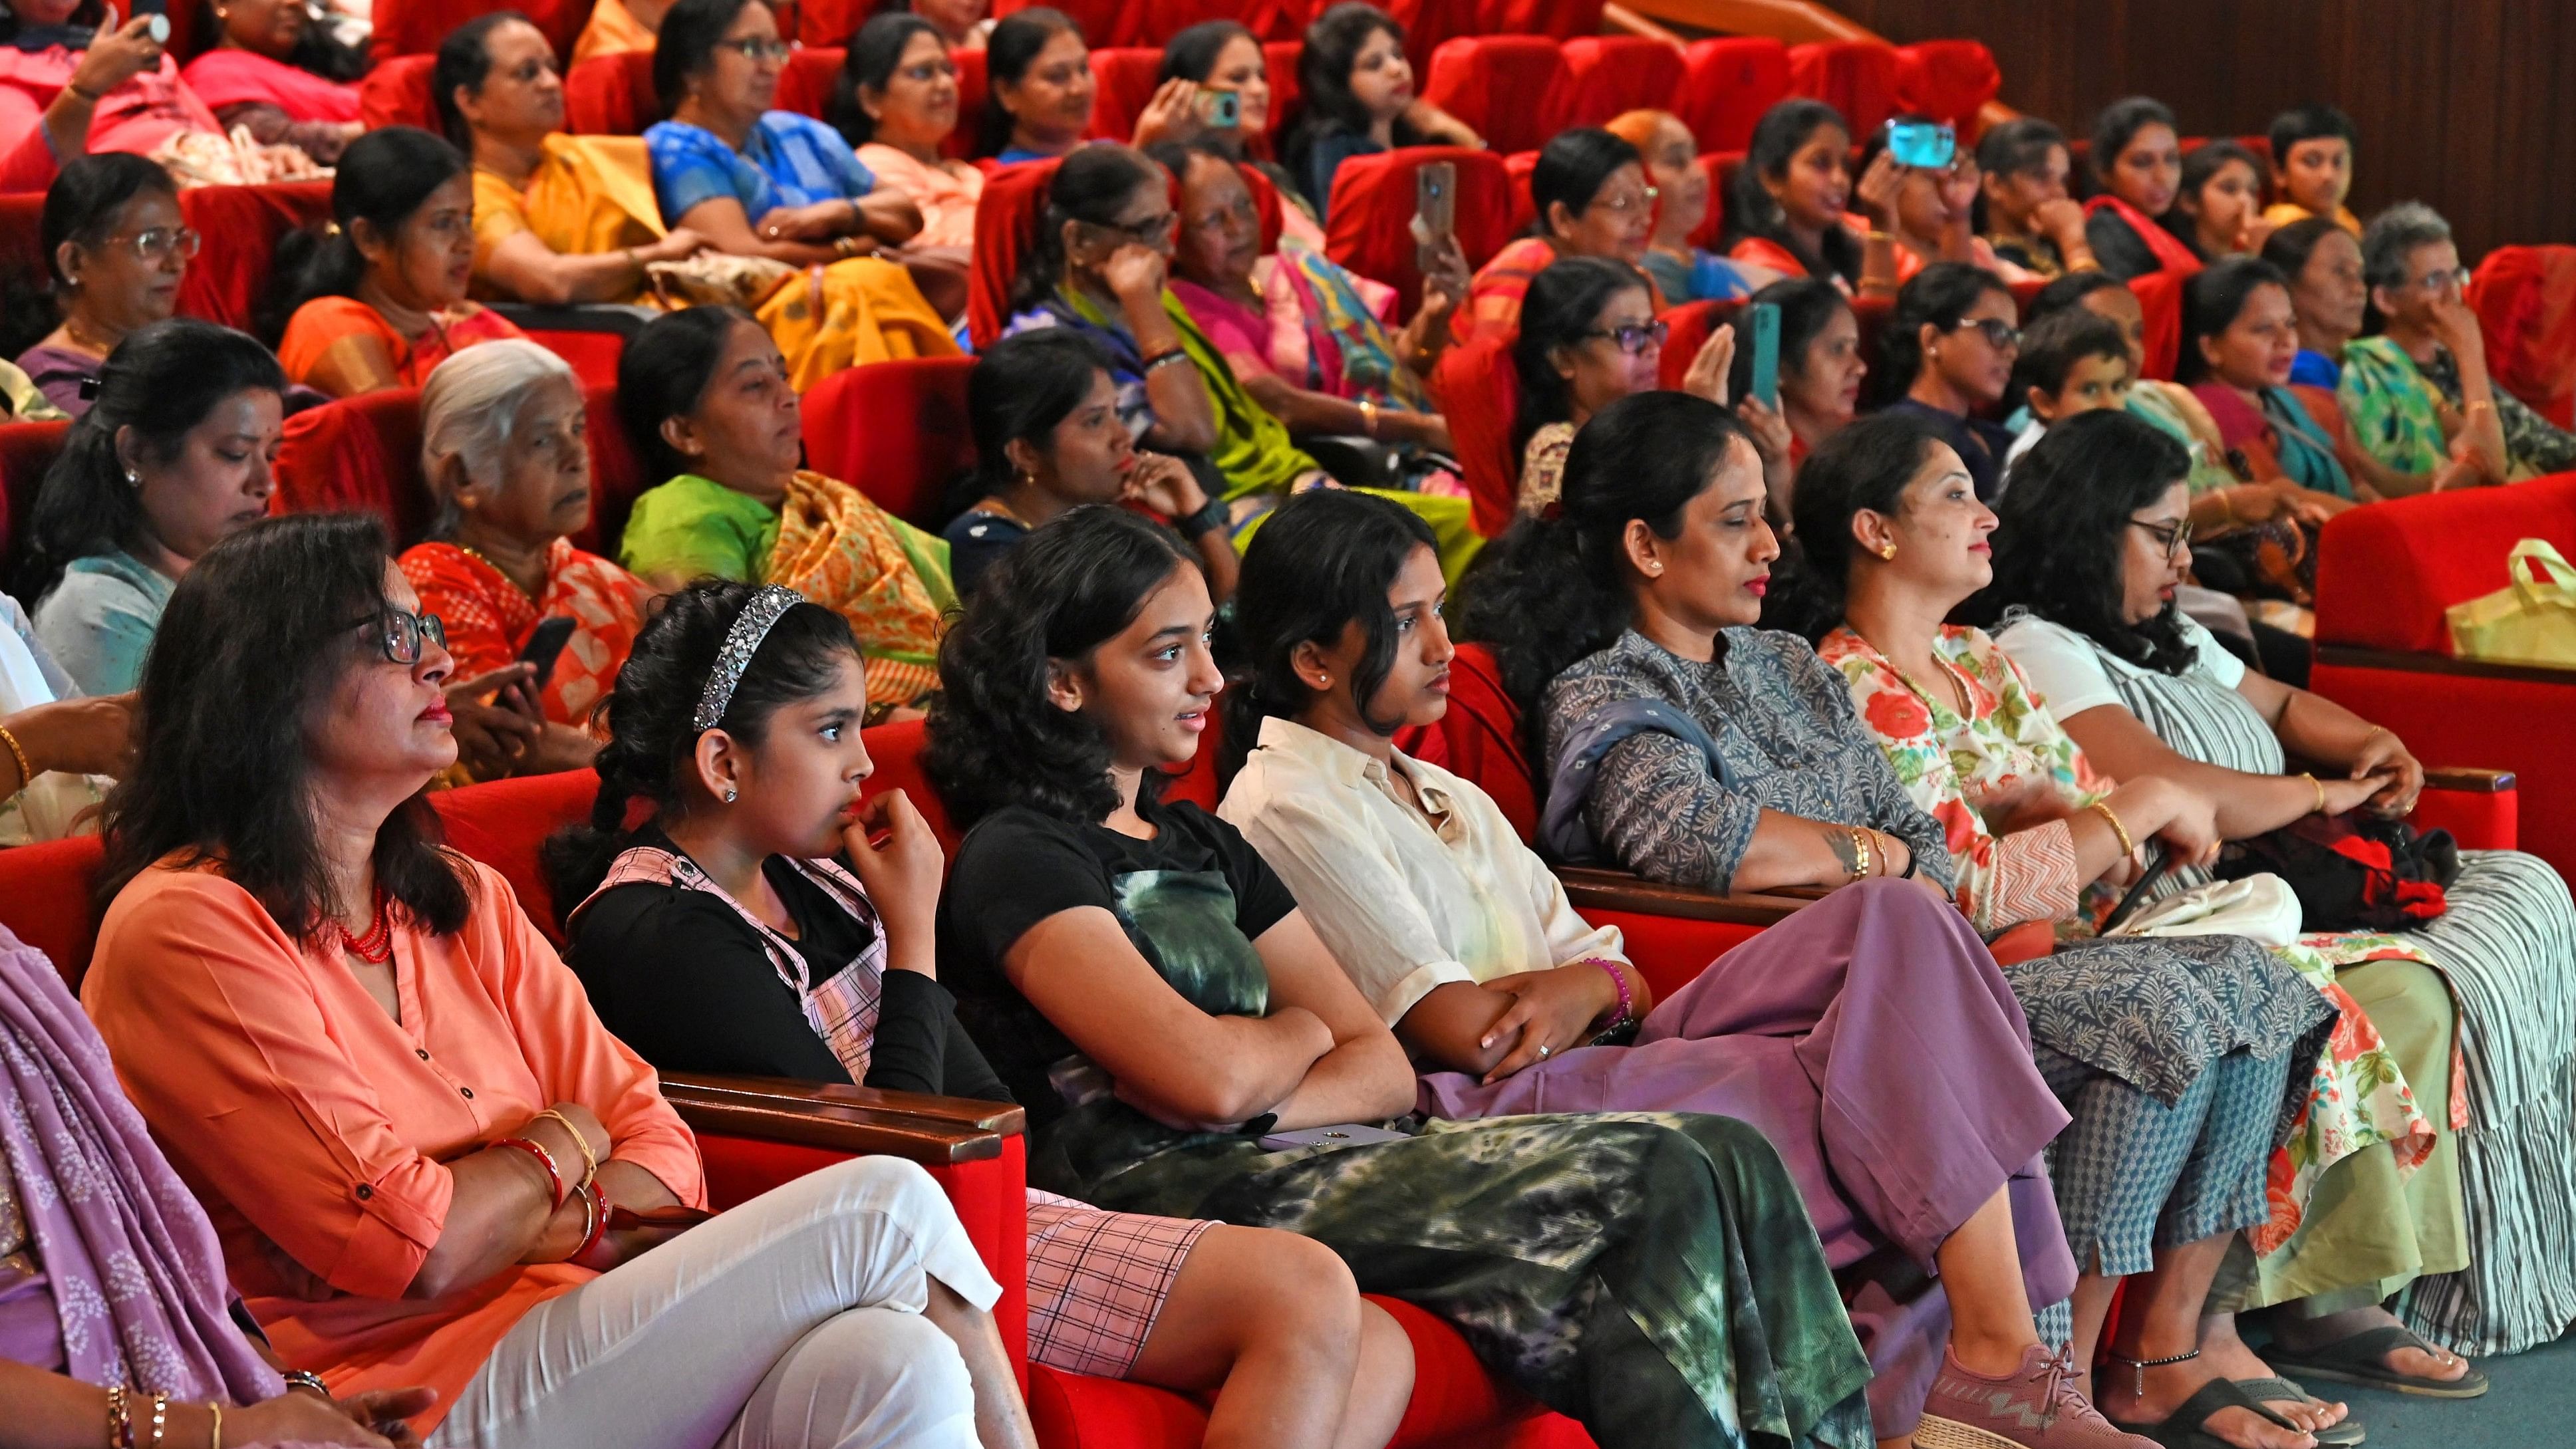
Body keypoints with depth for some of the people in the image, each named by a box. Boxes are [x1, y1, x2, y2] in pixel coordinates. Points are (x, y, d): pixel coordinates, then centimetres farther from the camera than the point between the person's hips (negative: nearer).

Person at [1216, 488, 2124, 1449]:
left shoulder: (1447, 798, 25)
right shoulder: (1287, 814, -6)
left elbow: (1624, 980, 18)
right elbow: (1461, 1033, -13)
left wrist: (1583, 991, -7)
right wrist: (1592, 981, 4)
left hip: (1596, 1059, 9)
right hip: (1497, 1115, -9)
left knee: (1889, 922, -11)